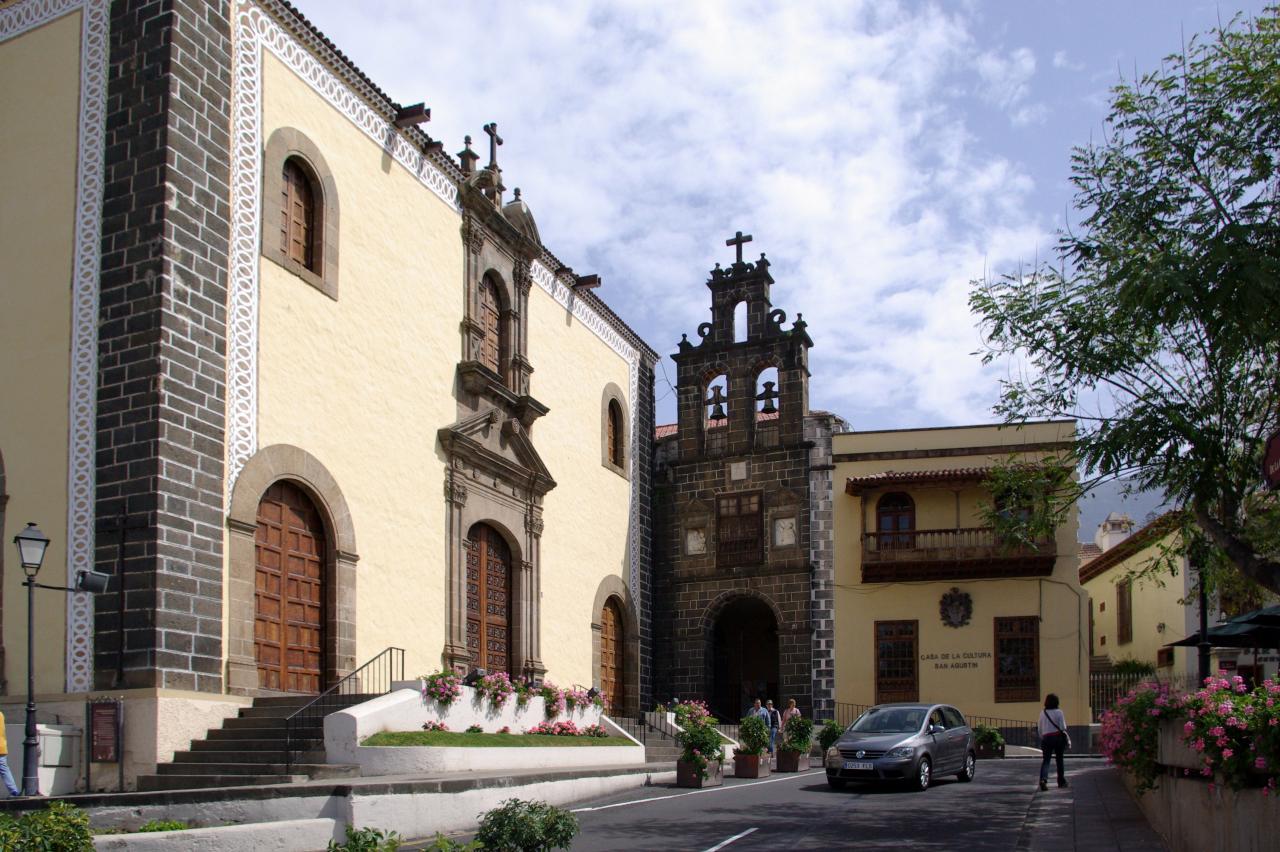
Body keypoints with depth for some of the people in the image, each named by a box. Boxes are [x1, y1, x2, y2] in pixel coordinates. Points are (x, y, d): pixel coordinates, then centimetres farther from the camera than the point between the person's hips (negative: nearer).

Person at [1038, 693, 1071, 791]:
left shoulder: (1042, 713, 5)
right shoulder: (1058, 712, -4)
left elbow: (1039, 729, 10)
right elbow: (1063, 728, -6)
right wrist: (1067, 740, 2)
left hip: (1046, 738, 1)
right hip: (1058, 737, -1)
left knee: (1046, 760, -3)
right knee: (1059, 759, 14)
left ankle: (1043, 779, -27)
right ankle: (1061, 781, 23)